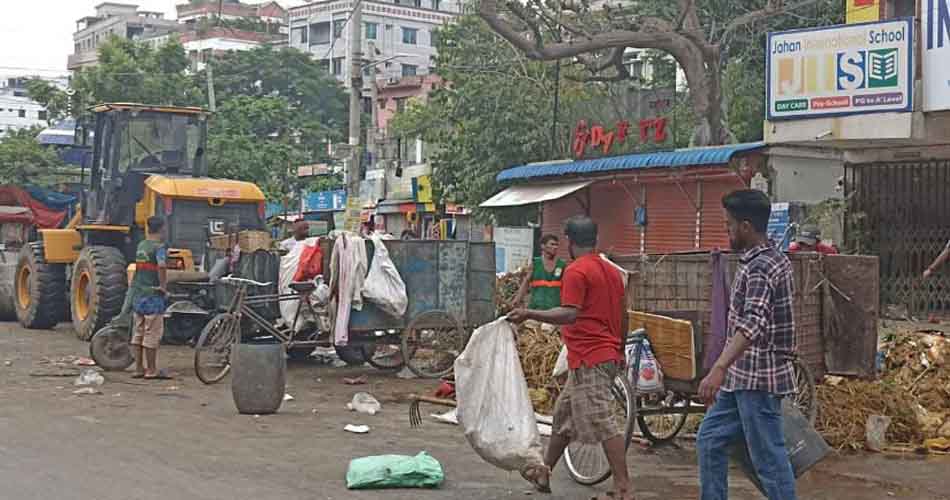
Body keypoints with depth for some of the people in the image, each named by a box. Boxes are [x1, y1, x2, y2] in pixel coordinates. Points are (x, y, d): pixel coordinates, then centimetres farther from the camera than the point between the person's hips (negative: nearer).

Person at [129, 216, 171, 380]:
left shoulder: (141, 246, 13)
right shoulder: (159, 247, -13)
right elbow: (161, 266, -30)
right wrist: (163, 285, -18)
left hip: (137, 293, 8)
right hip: (153, 294, -8)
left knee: (138, 333, 10)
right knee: (152, 334, -2)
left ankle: (139, 368, 15)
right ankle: (152, 370, 1)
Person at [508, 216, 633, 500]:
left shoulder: (576, 271, -12)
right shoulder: (611, 271, 14)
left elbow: (570, 314, -24)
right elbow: (623, 315, 19)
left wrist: (529, 314, -25)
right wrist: (620, 350, 29)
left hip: (589, 359, -10)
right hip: (608, 356, 10)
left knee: (602, 421, -9)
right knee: (564, 413, 19)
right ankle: (544, 473, 29)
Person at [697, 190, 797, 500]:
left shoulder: (760, 267, -20)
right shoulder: (773, 259, 11)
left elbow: (752, 324, -36)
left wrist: (718, 370, -47)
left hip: (757, 380, -10)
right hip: (742, 377, 10)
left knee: (768, 458, -2)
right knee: (710, 441, 14)